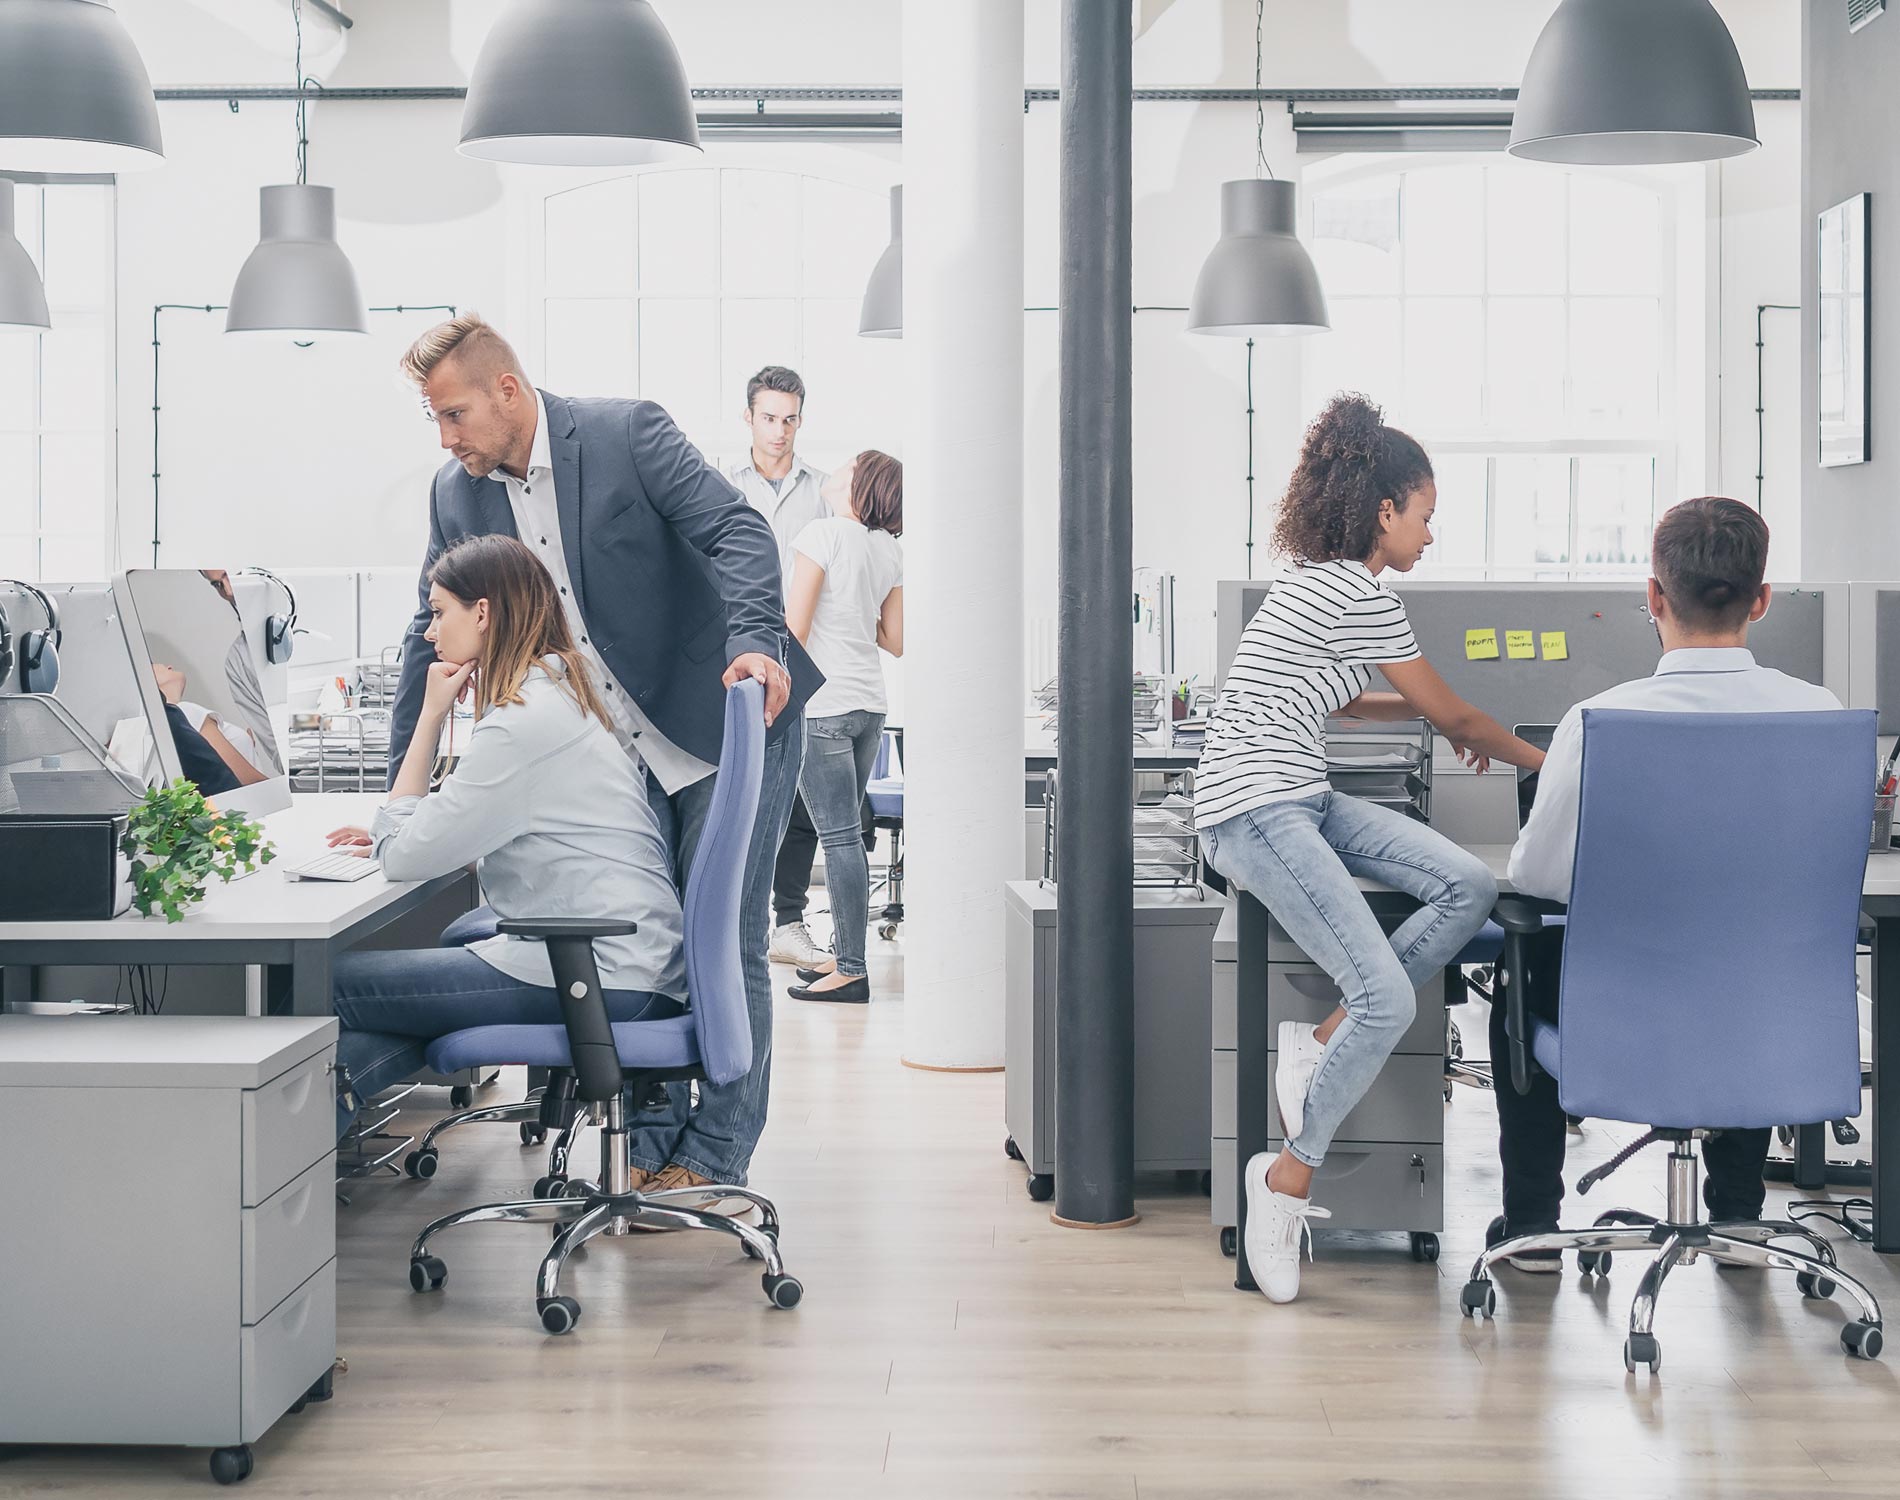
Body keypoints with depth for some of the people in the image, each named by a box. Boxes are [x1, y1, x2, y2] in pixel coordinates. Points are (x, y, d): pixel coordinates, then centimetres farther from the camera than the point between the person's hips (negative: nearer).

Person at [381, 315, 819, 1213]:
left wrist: (754, 642, -38)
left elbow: (738, 531, -20)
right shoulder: (457, 494, 3)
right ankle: (653, 1152, 16)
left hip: (725, 723, -5)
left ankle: (714, 1159, 4)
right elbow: (432, 638, 9)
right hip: (619, 757, 5)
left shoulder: (628, 434, -13)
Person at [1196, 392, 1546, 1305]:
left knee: (1469, 886, -7)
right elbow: (1449, 714, -1)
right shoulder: (1358, 594, -11)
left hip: (1302, 801, 10)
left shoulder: (1325, 582, 20)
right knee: (1386, 1000, -20)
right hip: (1254, 811, -10)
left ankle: (1321, 1042, -3)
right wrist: (1530, 755, 15)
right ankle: (1290, 1174, -5)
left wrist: (1438, 715, 40)